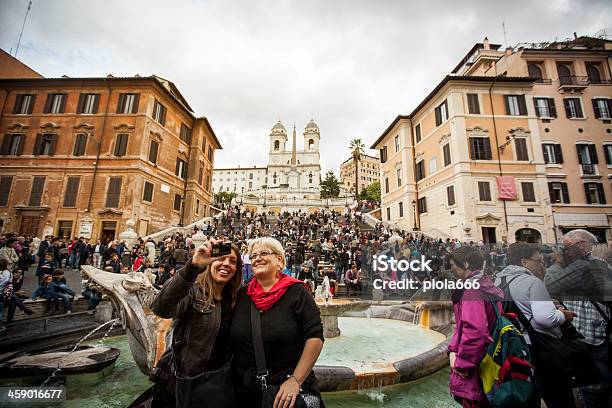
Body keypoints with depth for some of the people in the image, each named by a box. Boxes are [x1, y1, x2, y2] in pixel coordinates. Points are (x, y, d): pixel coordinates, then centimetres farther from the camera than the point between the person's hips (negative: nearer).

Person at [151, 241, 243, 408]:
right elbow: (161, 308, -36)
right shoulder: (193, 291, -14)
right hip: (194, 382, -5)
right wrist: (193, 266, -45)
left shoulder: (232, 300, 2)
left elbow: (231, 343, 8)